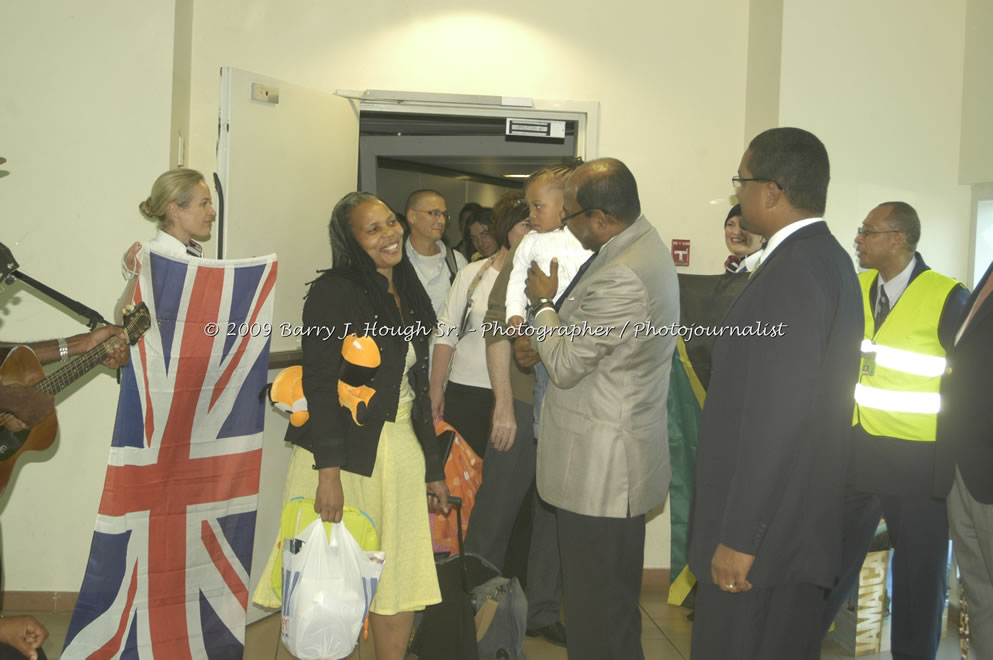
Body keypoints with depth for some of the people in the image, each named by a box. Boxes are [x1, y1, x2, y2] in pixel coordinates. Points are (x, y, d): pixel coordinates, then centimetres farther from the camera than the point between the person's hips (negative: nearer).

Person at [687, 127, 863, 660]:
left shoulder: (792, 272, -20)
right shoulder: (828, 258, 11)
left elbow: (776, 416, -25)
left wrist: (739, 537, -20)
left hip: (767, 532, -10)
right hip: (804, 524, 10)